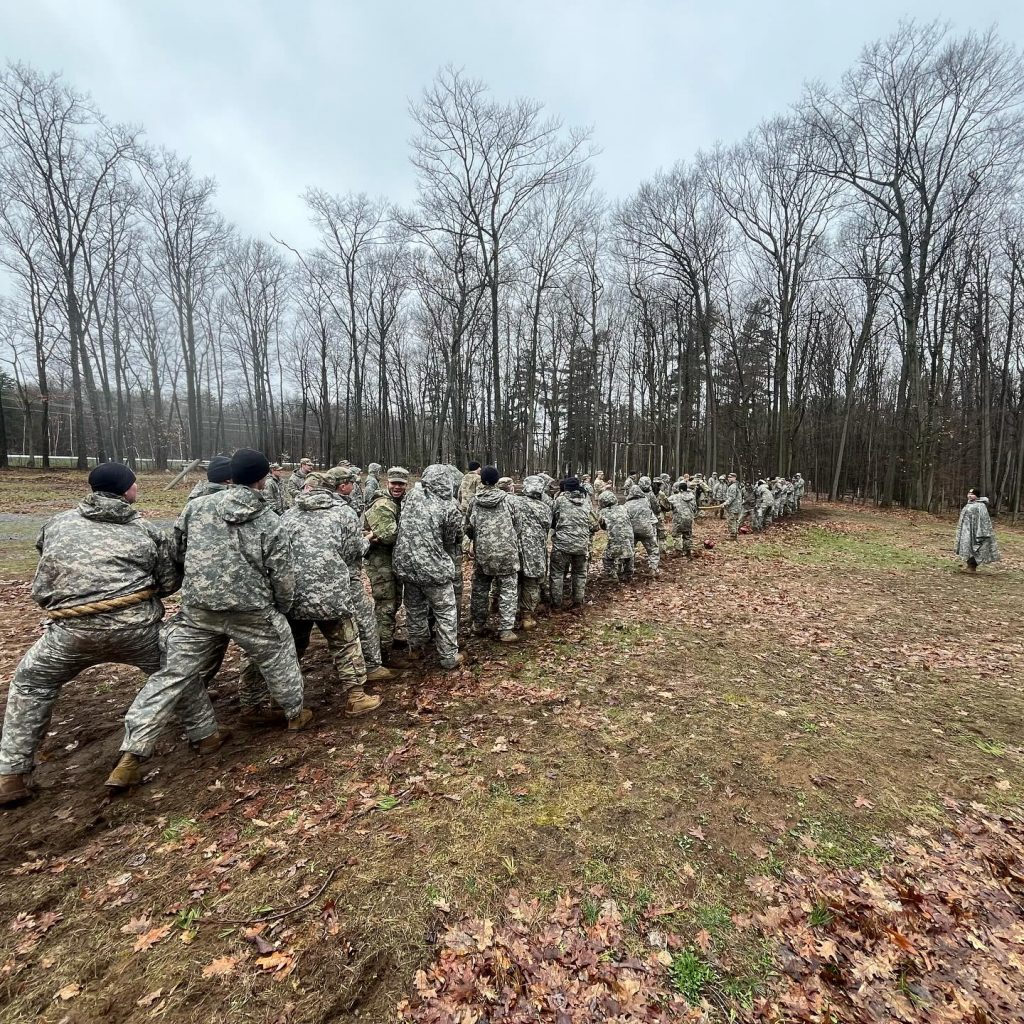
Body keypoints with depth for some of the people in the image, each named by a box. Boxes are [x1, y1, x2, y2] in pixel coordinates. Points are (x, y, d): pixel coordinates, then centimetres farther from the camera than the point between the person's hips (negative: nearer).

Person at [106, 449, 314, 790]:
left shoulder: (196, 507, 0)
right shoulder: (270, 522, -8)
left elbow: (175, 549, 11)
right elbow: (282, 578, -6)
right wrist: (282, 609, 14)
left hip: (197, 611, 3)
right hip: (252, 612, -2)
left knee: (171, 677, 12)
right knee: (279, 659, 21)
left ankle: (131, 757, 13)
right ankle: (296, 714, 37)